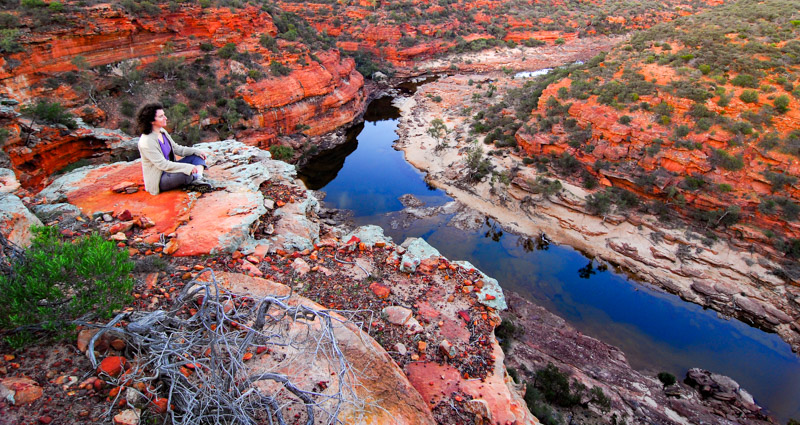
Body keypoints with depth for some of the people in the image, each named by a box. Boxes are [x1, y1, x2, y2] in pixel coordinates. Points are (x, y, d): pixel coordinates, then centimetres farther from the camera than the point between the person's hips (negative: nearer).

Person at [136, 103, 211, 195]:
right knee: (185, 174, -38)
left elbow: (176, 148, 13)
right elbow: (163, 164, -27)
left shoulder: (162, 132, 3)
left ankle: (199, 178, -24)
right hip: (158, 180, -10)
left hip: (169, 170, 10)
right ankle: (195, 178, -2)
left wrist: (196, 151, -1)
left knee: (197, 156, 2)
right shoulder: (146, 142, -23)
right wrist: (188, 167, -30)